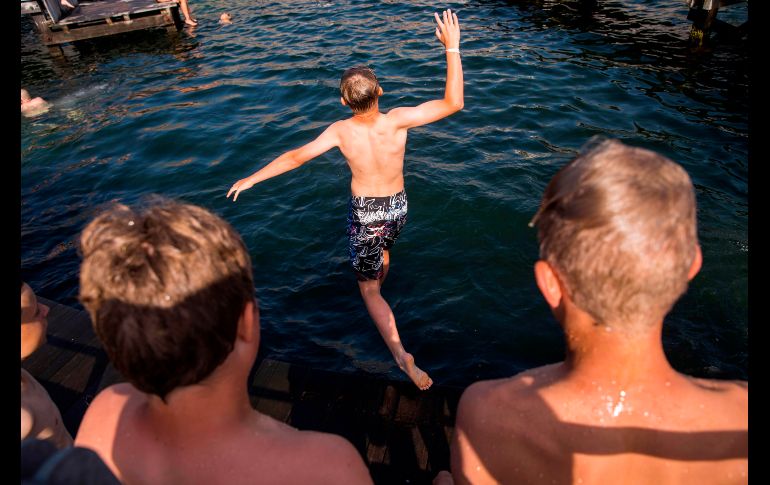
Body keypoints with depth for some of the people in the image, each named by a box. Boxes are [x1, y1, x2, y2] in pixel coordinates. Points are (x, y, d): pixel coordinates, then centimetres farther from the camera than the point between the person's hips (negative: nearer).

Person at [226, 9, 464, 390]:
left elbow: (297, 156, -15)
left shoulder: (341, 130, -21)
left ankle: (401, 356, -6)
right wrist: (452, 47, -20)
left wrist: (252, 178, -4)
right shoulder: (397, 120, -22)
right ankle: (381, 284, 66)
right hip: (397, 208, 3)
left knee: (369, 289, 6)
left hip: (364, 213, -3)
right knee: (383, 251, 36)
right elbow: (453, 103, -22)